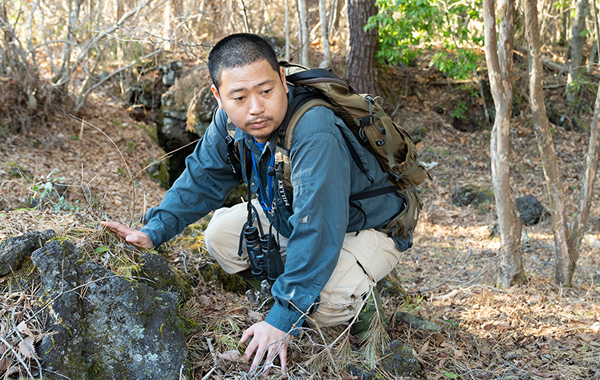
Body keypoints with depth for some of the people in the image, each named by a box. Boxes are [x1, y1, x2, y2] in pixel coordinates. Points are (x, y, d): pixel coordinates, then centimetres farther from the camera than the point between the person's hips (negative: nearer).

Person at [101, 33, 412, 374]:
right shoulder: (231, 120, -14)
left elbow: (316, 232, -41)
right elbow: (202, 179, 2)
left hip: (368, 226, -8)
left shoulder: (315, 134, -39)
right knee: (222, 233, -4)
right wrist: (155, 231, -11)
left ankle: (359, 299, 2)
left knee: (325, 298, -34)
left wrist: (283, 320, -40)